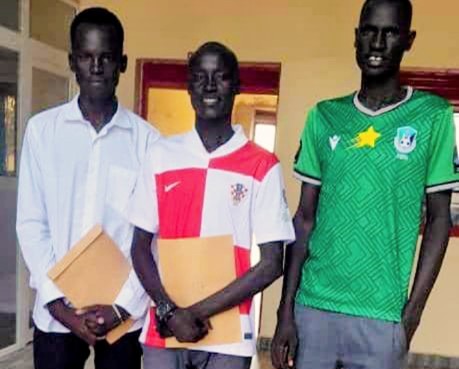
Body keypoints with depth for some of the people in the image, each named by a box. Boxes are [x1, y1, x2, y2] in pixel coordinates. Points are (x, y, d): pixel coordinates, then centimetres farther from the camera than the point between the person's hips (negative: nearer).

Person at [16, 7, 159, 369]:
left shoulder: (146, 139, -2)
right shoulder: (42, 129, 0)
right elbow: (31, 225, -1)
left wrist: (122, 303, -8)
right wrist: (58, 303, -7)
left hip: (124, 312, 0)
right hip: (56, 312, 1)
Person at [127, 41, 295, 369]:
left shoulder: (263, 166, -4)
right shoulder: (162, 156, 3)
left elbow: (272, 264, -6)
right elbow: (140, 248, 4)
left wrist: (200, 311, -11)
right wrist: (170, 311, -8)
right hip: (164, 330, 2)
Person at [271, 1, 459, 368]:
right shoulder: (323, 117, 4)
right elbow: (305, 217, 5)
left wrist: (414, 309, -5)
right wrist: (286, 309, 1)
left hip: (381, 315, -2)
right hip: (313, 305, 2)